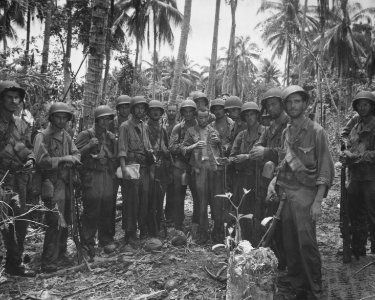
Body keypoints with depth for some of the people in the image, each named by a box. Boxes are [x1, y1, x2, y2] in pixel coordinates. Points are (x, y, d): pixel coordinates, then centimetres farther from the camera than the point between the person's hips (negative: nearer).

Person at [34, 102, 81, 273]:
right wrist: (63, 159, -15)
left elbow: (77, 154, 10)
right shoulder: (43, 136, -8)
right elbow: (41, 160, -18)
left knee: (65, 221, 15)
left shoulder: (66, 136, 15)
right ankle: (49, 263, -3)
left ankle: (61, 254, 30)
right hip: (53, 185, -8)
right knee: (55, 223, -11)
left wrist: (71, 160, -12)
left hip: (66, 183, 8)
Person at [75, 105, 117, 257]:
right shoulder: (86, 135, -1)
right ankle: (88, 243, 8)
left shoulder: (111, 137, 16)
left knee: (108, 210, 6)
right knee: (91, 211, -4)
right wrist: (90, 145, -19)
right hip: (91, 177, -5)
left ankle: (106, 240, 20)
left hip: (108, 177, 5)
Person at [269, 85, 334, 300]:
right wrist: (275, 180, 3)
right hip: (285, 193, 6)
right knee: (290, 242, 11)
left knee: (306, 243, -4)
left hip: (305, 193, -6)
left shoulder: (316, 131, -6)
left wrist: (318, 201, -15)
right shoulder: (287, 132, 12)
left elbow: (325, 169, -9)